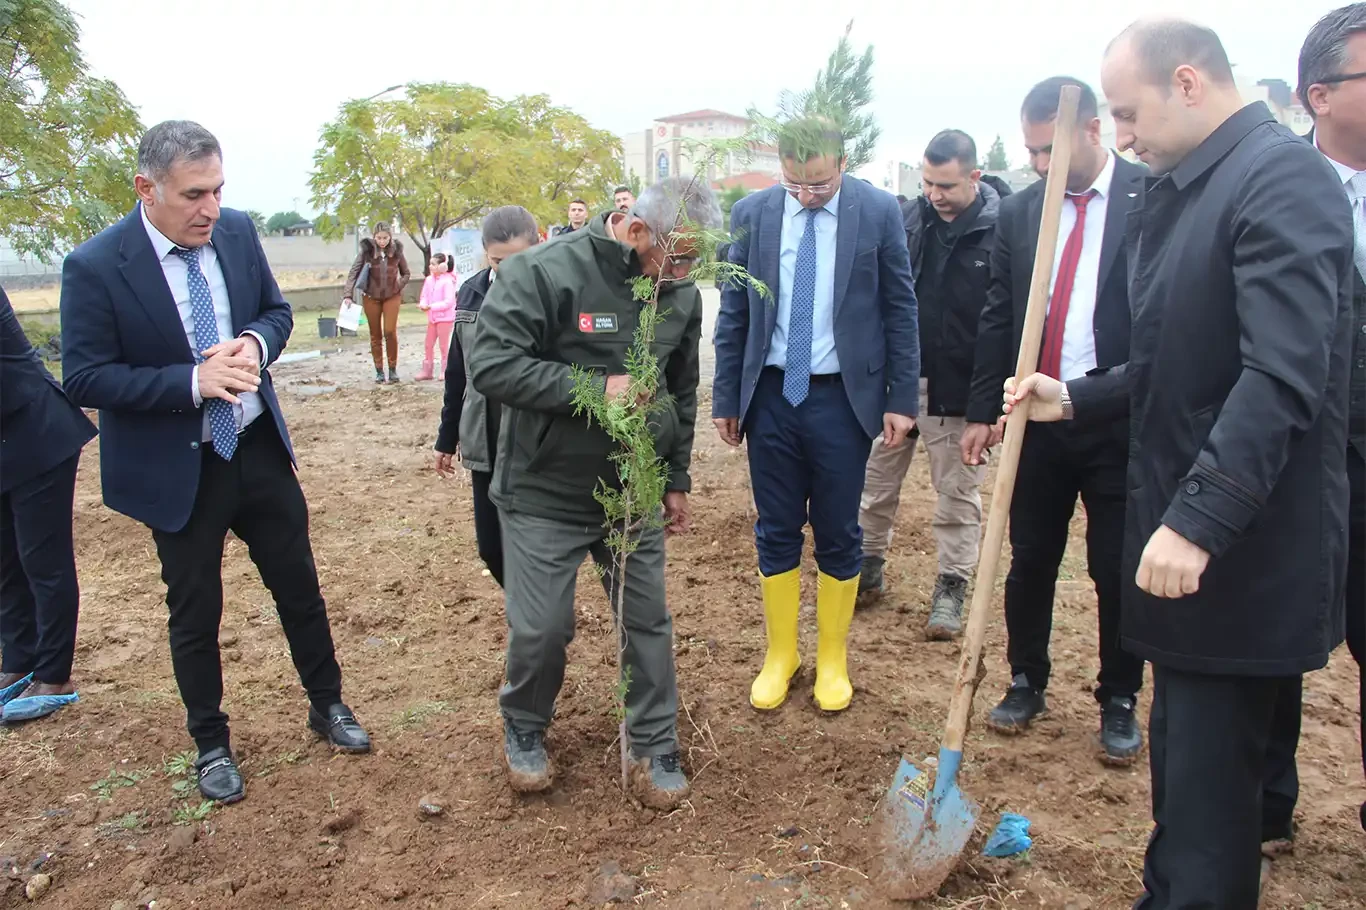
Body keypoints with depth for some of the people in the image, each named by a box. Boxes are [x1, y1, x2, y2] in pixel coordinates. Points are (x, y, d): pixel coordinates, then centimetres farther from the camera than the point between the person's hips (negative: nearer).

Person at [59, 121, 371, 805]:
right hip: (178, 470, -4)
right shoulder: (95, 267, -17)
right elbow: (84, 380, -16)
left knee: (298, 584, 15)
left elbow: (276, 311, 8)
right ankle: (210, 743, 33)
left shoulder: (237, 232, -4)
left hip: (259, 448, 4)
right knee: (194, 611, 12)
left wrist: (254, 343, -16)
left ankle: (327, 704, 37)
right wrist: (194, 381, -28)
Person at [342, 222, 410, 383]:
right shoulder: (367, 250, -10)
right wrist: (347, 295, -19)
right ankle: (379, 371, 14)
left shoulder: (396, 250, -5)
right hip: (371, 297, 0)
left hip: (392, 296, 0)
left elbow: (405, 273, 8)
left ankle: (393, 369, 5)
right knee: (375, 335, 6)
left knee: (390, 332, -9)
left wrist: (399, 288, -5)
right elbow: (354, 272, -11)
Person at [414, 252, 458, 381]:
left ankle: (445, 371, 13)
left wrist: (431, 307, -26)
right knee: (428, 345, 11)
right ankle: (426, 371, 19)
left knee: (444, 345, 2)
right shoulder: (429, 280, 4)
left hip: (445, 318, -7)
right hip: (432, 317, 7)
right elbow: (424, 296, 7)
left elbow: (448, 302, -21)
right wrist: (423, 304, -15)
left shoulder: (447, 281, -16)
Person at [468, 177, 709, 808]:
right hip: (544, 496, -4)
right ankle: (524, 730, 32)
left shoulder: (681, 295, 1)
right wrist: (596, 389, -27)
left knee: (648, 620, 8)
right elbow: (490, 365, -23)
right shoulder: (544, 273, -17)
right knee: (540, 628, 2)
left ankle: (654, 747, 28)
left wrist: (677, 479, 15)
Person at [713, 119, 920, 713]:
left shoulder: (878, 212, -4)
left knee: (837, 535, 8)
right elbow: (733, 314, 5)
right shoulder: (751, 214, 0)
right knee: (776, 532, 10)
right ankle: (780, 654, 27)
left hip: (843, 396, -1)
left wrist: (902, 398, -3)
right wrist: (727, 397, 5)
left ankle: (833, 659, 26)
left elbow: (899, 309, 0)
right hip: (770, 394, 2)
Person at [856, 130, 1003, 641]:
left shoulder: (1001, 229, -11)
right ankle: (870, 567, 32)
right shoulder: (907, 219, -1)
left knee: (958, 492, 10)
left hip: (958, 387, -3)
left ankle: (952, 587, 25)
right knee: (877, 479, 14)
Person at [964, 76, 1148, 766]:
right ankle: (1027, 683, 30)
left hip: (1123, 424, -3)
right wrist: (982, 411, 6)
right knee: (1029, 562, 12)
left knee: (1119, 572, 7)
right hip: (1035, 420, 3)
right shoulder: (1020, 211, 7)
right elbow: (997, 317, 9)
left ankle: (1119, 703, 26)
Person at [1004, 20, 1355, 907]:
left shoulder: (1283, 175, -15)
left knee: (1210, 777, 0)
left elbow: (1284, 373, -25)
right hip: (1189, 523, 9)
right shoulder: (1179, 192, 13)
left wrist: (1198, 519, -29)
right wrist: (1074, 397, 10)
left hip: (1243, 547, -9)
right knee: (1183, 758, 19)